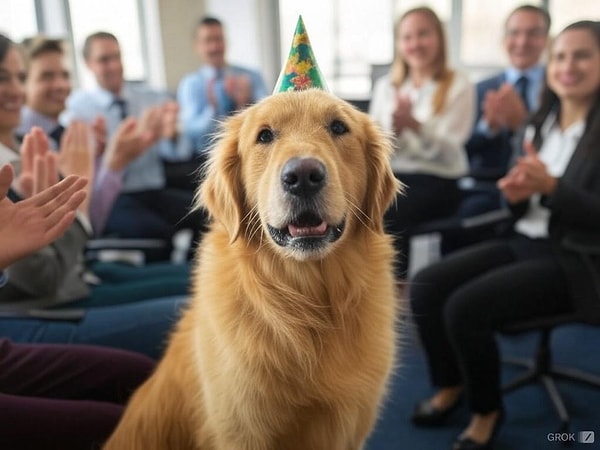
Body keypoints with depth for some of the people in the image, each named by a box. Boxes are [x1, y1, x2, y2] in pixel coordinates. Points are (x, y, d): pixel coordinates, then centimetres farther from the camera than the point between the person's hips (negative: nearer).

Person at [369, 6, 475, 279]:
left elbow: (448, 153, -7)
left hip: (437, 181, -3)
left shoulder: (459, 86, 2)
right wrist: (394, 130, -13)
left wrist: (414, 124, -23)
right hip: (390, 175, 4)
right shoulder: (385, 86, 14)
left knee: (388, 215, -32)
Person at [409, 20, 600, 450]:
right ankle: (449, 385, 13)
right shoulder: (541, 123, 10)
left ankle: (487, 409, 3)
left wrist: (549, 186, -28)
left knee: (465, 307, -25)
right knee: (425, 286, -9)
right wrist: (517, 193, -8)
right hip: (522, 242, 7)